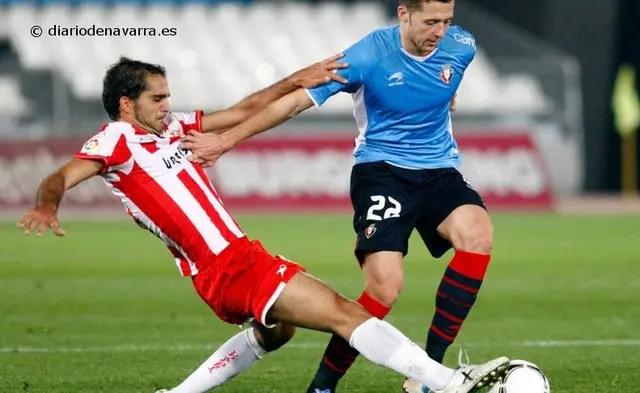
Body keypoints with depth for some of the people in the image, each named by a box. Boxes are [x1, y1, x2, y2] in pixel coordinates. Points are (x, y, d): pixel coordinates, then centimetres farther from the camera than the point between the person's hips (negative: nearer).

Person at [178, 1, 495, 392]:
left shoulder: (461, 46, -4)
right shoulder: (368, 55, -16)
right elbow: (295, 100, -12)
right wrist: (224, 141, -12)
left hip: (439, 170, 4)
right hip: (381, 170, -4)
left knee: (478, 234, -28)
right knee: (385, 283, -23)